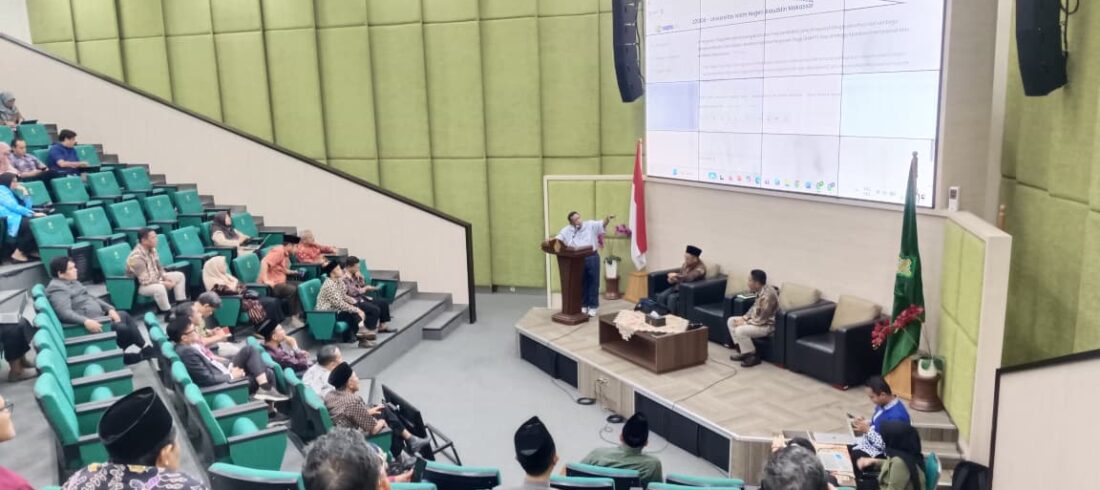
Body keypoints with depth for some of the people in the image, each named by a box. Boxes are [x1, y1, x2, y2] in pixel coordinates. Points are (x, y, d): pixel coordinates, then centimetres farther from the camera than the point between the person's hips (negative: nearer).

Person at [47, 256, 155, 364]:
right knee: (122, 328, -20)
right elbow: (64, 313, -28)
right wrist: (86, 322, -40)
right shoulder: (57, 289, -15)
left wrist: (110, 309, 4)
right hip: (86, 324, -10)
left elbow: (92, 297, 18)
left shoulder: (72, 282, 16)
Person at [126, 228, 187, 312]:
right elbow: (145, 280, -29)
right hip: (140, 285, -10)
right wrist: (164, 283, -23)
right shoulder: (136, 257, -29)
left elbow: (159, 268, 13)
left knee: (180, 276, 10)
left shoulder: (152, 249, -1)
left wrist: (166, 277, -5)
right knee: (159, 288, -39)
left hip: (156, 279, 10)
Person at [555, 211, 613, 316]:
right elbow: (558, 238, 4)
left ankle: (593, 306, 14)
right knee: (581, 283, 11)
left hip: (592, 257, -2)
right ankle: (583, 305, 24)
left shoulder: (591, 225, 0)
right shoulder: (568, 230, 5)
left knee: (593, 282, 4)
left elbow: (602, 224, -12)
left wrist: (607, 219, -34)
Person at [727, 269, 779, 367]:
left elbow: (761, 320, -27)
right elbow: (754, 308, 15)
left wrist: (744, 322, -16)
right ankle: (742, 351, 10)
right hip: (757, 319, 10)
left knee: (740, 330, -28)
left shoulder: (767, 295, -30)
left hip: (767, 325, -10)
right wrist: (744, 318, 1)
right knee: (731, 321, 8)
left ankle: (753, 356, -9)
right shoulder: (760, 291, 0)